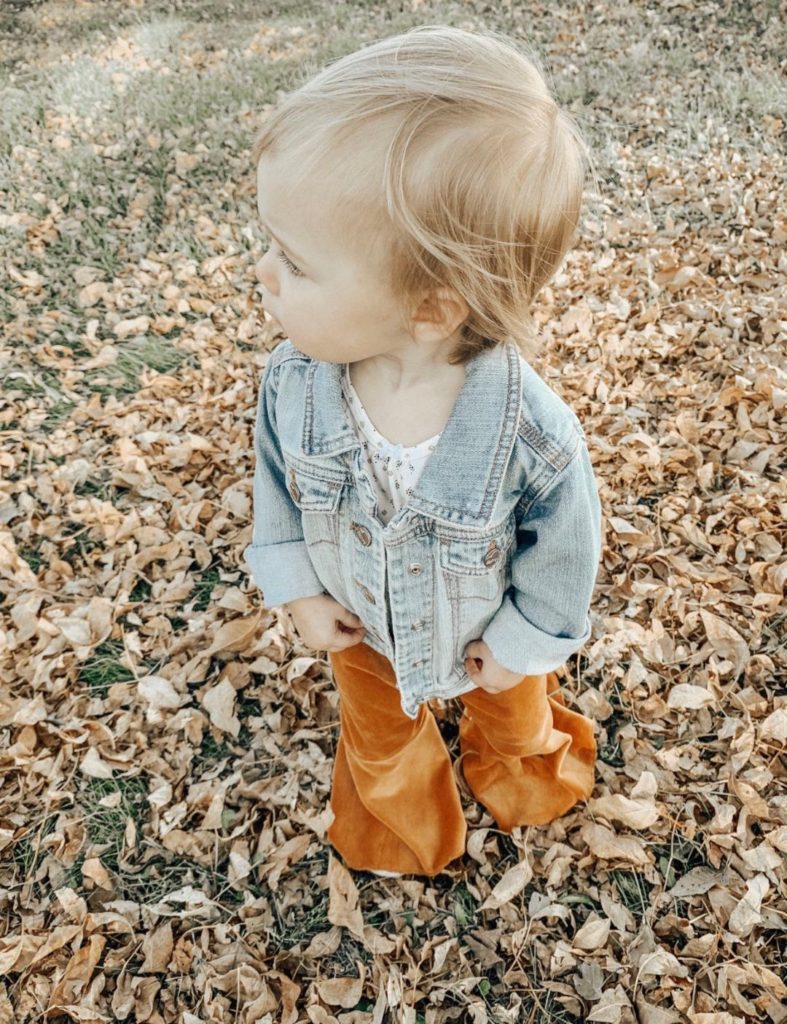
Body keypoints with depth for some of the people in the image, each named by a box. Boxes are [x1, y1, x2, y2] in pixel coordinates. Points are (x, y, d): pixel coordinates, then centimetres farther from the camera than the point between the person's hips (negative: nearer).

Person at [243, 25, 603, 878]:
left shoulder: (533, 435, -41)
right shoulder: (292, 381, -30)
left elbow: (564, 549, -20)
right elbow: (275, 486, -9)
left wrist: (524, 644, -8)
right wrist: (297, 590, -6)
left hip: (487, 635, -2)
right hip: (359, 626, 3)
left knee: (513, 713, 33)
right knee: (376, 735, 32)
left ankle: (520, 769, 72)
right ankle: (398, 814, 68)